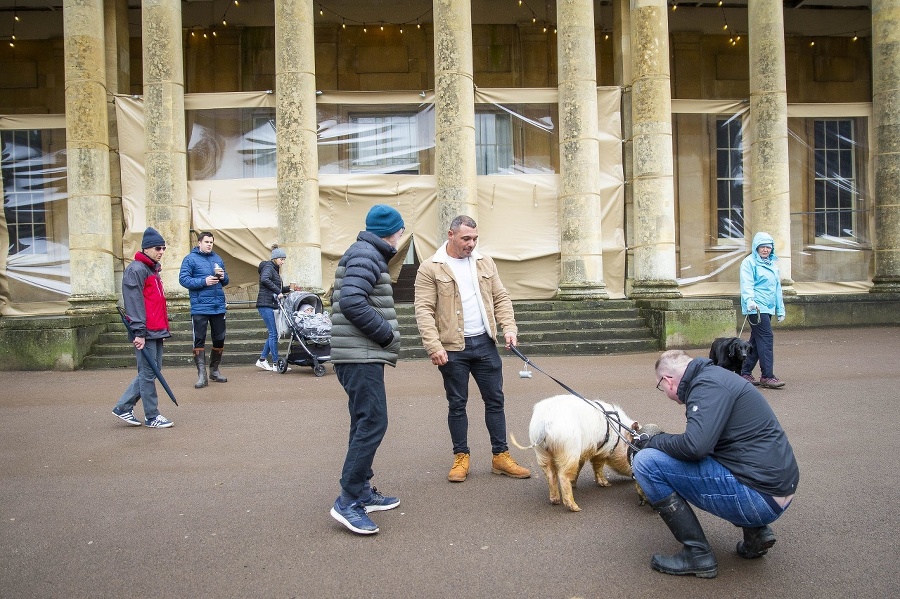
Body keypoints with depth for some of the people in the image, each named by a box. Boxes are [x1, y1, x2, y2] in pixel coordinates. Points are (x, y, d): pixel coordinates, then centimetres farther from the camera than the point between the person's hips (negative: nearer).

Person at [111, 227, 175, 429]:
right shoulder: (136, 270, -11)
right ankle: (152, 416, 8)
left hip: (157, 331, 10)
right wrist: (139, 332, -21)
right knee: (148, 373, -1)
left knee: (151, 371, 14)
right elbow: (134, 303, -18)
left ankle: (123, 407, 23)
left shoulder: (153, 269, 18)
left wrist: (164, 327, 22)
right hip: (145, 332, -10)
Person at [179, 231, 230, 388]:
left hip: (218, 306, 5)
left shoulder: (217, 259, 14)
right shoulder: (190, 259, -2)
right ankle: (202, 374, 1)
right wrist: (204, 281, -21)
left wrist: (223, 277, -5)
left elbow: (225, 281, 18)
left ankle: (215, 370, 27)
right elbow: (183, 279, -12)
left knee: (220, 339, 11)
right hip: (199, 308, -5)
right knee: (199, 340, -3)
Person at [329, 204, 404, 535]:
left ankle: (363, 491, 22)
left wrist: (385, 334, 13)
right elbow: (352, 302, -24)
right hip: (361, 356, -11)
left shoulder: (367, 254, 20)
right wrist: (388, 334, -14)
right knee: (373, 423, -11)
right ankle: (348, 500, -7)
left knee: (365, 424, 14)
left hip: (362, 355, 11)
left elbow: (345, 300, 22)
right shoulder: (366, 255, -11)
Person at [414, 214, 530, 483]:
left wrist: (509, 327, -3)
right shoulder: (430, 269, -5)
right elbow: (424, 310, -10)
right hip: (452, 348, -4)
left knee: (495, 400, 9)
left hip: (485, 343, 4)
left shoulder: (485, 263, 9)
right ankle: (461, 458, 20)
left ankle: (501, 456, 20)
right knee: (457, 404, 7)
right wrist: (434, 347, -18)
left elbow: (501, 298, 12)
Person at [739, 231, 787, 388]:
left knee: (756, 340, 10)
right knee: (766, 338, -13)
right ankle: (767, 376, -12)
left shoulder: (773, 263, 19)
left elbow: (777, 287, 24)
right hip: (756, 308, -8)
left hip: (768, 308, 8)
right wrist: (750, 300, -33)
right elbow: (747, 284, -16)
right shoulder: (749, 262, -5)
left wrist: (780, 309, 23)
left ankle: (745, 373, 17)